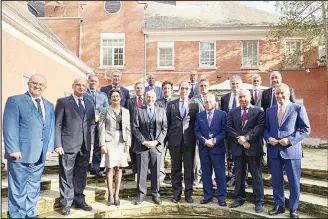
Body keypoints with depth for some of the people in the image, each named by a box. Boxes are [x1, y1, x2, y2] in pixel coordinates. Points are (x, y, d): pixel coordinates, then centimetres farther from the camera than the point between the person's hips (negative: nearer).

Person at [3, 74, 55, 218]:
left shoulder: (49, 106, 16)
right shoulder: (15, 100, -2)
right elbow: (10, 127, -10)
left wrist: (49, 147, 4)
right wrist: (13, 149, -17)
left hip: (39, 155, 6)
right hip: (21, 153, -5)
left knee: (34, 187, 16)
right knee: (18, 188, 5)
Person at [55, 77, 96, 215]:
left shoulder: (90, 104, 13)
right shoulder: (63, 102, -1)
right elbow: (57, 124, -5)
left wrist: (92, 142, 7)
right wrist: (57, 144, -11)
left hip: (85, 146, 5)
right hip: (68, 145, -4)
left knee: (81, 176, 14)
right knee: (66, 176, 5)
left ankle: (79, 201, 28)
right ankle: (66, 204, 19)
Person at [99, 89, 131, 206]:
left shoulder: (126, 111, 11)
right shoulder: (105, 111, 3)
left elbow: (128, 128, 10)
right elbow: (101, 128, -2)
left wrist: (128, 143, 2)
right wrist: (102, 144, -9)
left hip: (121, 142, 3)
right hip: (109, 141, -2)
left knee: (119, 167, 6)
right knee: (110, 167, 0)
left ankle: (117, 194, 14)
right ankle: (110, 195, 10)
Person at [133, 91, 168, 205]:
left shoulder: (161, 111, 9)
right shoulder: (139, 110, 3)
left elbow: (164, 128, 4)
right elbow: (135, 128, -1)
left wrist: (156, 141, -7)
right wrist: (144, 142, -10)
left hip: (156, 145, 1)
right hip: (142, 145, -1)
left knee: (156, 172, 8)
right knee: (141, 171, 4)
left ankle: (155, 194, 21)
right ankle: (141, 194, 17)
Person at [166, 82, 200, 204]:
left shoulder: (194, 105, 6)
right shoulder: (171, 104, 7)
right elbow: (168, 123, 6)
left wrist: (196, 138, -2)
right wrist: (168, 137, 1)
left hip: (189, 140, 0)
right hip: (175, 139, 0)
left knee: (189, 168, 6)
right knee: (176, 168, 9)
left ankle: (188, 194, 19)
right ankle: (176, 194, 20)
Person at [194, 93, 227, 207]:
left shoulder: (222, 114, 1)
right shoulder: (199, 115, 9)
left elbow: (224, 130, -3)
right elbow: (197, 131, 4)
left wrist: (214, 140, -14)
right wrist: (205, 141, -10)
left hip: (218, 148, -2)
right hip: (204, 148, 3)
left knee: (220, 173, 2)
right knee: (206, 173, 10)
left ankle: (221, 197, 13)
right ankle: (207, 195, 21)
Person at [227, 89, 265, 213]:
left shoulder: (258, 111, 1)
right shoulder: (232, 112, 10)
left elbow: (260, 127, -10)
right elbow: (229, 128, 1)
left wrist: (246, 137, -19)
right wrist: (239, 139, -12)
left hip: (253, 147, -3)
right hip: (237, 148, 3)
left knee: (256, 175, 4)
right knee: (239, 175, 13)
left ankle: (259, 202, 13)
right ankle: (239, 198, 25)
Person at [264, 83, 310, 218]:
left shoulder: (298, 109, -2)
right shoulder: (270, 110, 11)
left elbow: (306, 129, -6)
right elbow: (266, 128, 15)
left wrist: (290, 140, -17)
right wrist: (268, 138, -7)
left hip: (291, 150, -4)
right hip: (274, 151, 4)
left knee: (294, 182, 7)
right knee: (276, 180, 12)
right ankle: (279, 205, 28)